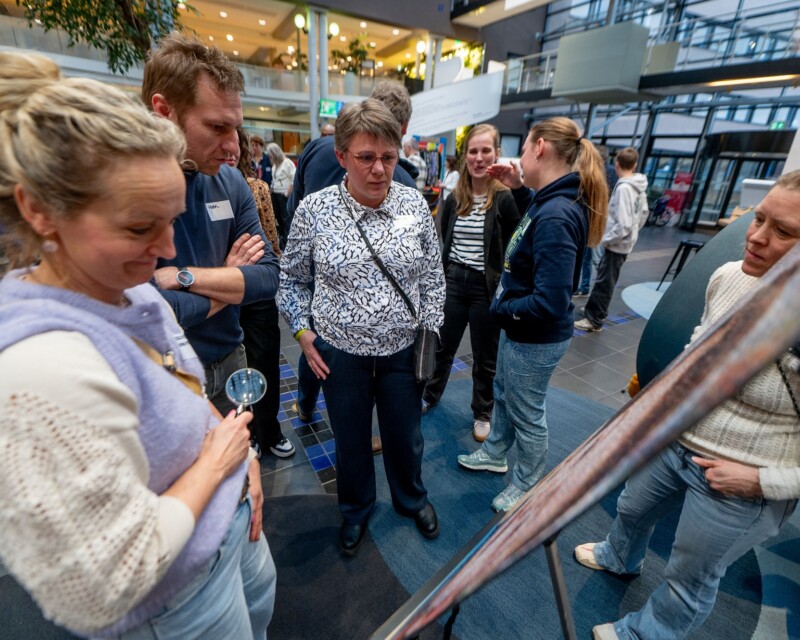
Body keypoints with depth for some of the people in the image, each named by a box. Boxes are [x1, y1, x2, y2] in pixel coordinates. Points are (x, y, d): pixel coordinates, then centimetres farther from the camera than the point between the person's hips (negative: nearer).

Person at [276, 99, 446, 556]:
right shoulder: (314, 209, -10)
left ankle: (412, 498, 52)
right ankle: (356, 509, 50)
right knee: (351, 441, 20)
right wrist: (303, 331, -4)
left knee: (406, 436, 20)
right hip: (340, 352, 0)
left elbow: (433, 277, 3)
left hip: (403, 349, 1)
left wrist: (431, 332, 2)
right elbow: (292, 278, 3)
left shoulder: (415, 203, -6)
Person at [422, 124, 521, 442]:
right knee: (443, 345, 18)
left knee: (484, 356, 12)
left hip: (487, 287, -3)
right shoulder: (455, 199, 5)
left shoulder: (505, 199, -9)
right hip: (453, 282, 4)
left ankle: (482, 413, 33)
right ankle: (429, 395, 41)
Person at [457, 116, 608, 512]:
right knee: (503, 393, 27)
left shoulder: (556, 217, -30)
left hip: (536, 339, -9)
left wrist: (500, 309, -17)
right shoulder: (551, 201, -1)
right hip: (518, 330, 9)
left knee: (526, 413, 12)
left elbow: (550, 303, -33)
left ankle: (527, 487, 40)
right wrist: (518, 190, 7)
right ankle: (495, 454, 53)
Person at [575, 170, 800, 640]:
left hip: (741, 492, -5)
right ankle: (620, 558, 66)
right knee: (633, 510, 32)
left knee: (690, 582, 21)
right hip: (673, 442, 6)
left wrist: (761, 481, -22)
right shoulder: (728, 276, -12)